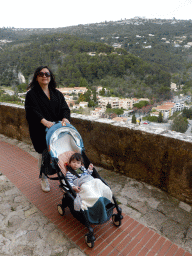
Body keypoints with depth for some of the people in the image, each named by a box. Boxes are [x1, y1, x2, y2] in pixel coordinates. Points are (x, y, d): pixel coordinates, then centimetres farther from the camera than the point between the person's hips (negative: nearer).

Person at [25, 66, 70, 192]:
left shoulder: (57, 94, 12)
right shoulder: (32, 94, 0)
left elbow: (64, 108, 2)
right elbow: (32, 111, -14)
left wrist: (65, 118, -20)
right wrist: (44, 121, -29)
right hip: (41, 132, -3)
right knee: (44, 155, 7)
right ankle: (44, 179, 28)